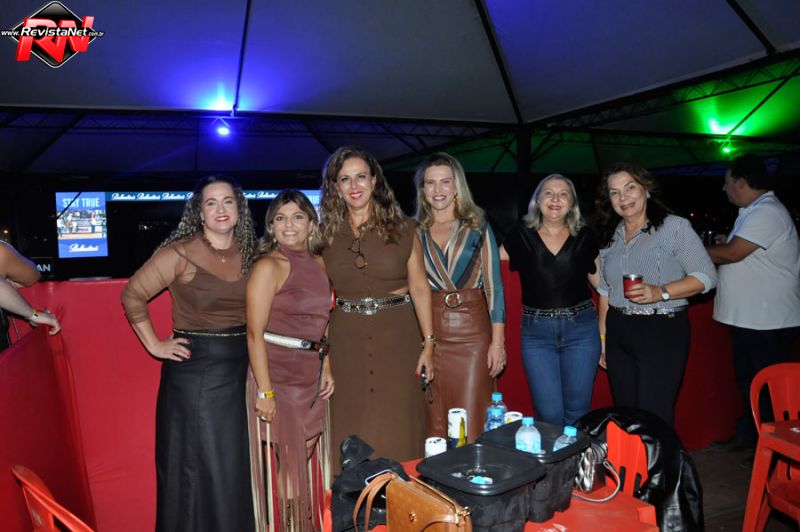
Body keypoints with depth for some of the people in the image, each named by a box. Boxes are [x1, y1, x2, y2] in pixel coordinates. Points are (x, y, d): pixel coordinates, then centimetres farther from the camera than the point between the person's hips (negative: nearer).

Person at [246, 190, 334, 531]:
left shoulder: (318, 264, 7)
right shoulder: (269, 266, -14)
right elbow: (255, 333, -18)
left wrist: (326, 368, 10)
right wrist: (265, 392, -20)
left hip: (312, 375, 6)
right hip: (278, 375, -6)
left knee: (304, 453, 18)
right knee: (291, 460, 6)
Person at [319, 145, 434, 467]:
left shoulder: (402, 229, 0)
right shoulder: (326, 234, 5)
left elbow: (420, 287, 2)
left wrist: (428, 343, -3)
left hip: (397, 336, -1)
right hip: (346, 340, 2)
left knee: (398, 429, 5)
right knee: (351, 431, 9)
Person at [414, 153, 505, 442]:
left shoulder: (477, 228, 6)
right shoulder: (415, 232, 9)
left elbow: (493, 285, 3)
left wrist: (498, 341, -4)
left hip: (472, 332, -1)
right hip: (428, 334, 2)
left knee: (472, 426, -1)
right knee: (435, 424, 7)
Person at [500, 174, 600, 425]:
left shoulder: (585, 237, 6)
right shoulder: (522, 236, 3)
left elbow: (600, 280, 15)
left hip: (580, 328, 1)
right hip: (536, 332, -1)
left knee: (577, 410, 9)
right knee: (549, 414, 0)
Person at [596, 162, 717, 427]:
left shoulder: (674, 227, -4)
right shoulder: (610, 236, 12)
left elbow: (706, 276, -7)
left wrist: (660, 293, -21)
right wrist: (602, 337, 14)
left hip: (662, 333, -5)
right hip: (618, 334, 5)